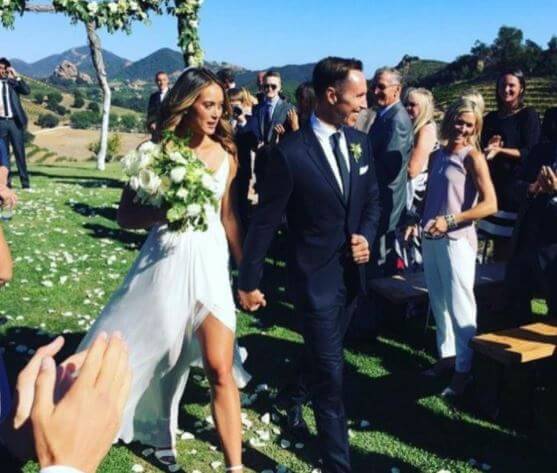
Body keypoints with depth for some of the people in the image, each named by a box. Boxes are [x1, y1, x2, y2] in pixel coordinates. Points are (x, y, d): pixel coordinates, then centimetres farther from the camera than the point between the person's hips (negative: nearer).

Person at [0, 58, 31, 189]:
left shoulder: (13, 82, 8)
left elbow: (27, 91, -9)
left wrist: (16, 76, -13)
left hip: (15, 121, -1)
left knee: (20, 153, -1)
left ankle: (25, 183, 1)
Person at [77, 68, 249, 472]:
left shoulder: (226, 154, 2)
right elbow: (126, 215, -4)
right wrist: (163, 212, -24)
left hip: (210, 262, 1)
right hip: (167, 261, -1)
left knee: (220, 368, -4)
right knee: (148, 350, 16)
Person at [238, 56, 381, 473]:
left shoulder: (360, 142, 1)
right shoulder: (291, 152, -17)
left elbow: (372, 198, 13)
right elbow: (266, 220, -12)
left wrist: (366, 236, -7)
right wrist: (249, 280, -7)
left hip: (352, 270, 6)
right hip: (315, 274, -6)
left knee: (323, 359, 24)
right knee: (330, 372, 0)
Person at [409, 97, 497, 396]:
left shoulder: (473, 157, -7)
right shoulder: (436, 156, 11)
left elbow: (490, 204, -14)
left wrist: (450, 220, -21)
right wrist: (418, 219, 3)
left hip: (456, 240, -6)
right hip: (430, 238, 7)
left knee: (459, 307, -1)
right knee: (439, 303, 13)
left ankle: (464, 370, 8)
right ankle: (447, 356, 26)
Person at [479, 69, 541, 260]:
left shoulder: (528, 115, -2)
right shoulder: (491, 118, 14)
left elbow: (530, 153, -10)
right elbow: (481, 149, 16)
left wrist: (500, 150, -21)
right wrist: (488, 148, -6)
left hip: (518, 186, -5)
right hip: (495, 184, 6)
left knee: (515, 242, -7)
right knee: (498, 238, 9)